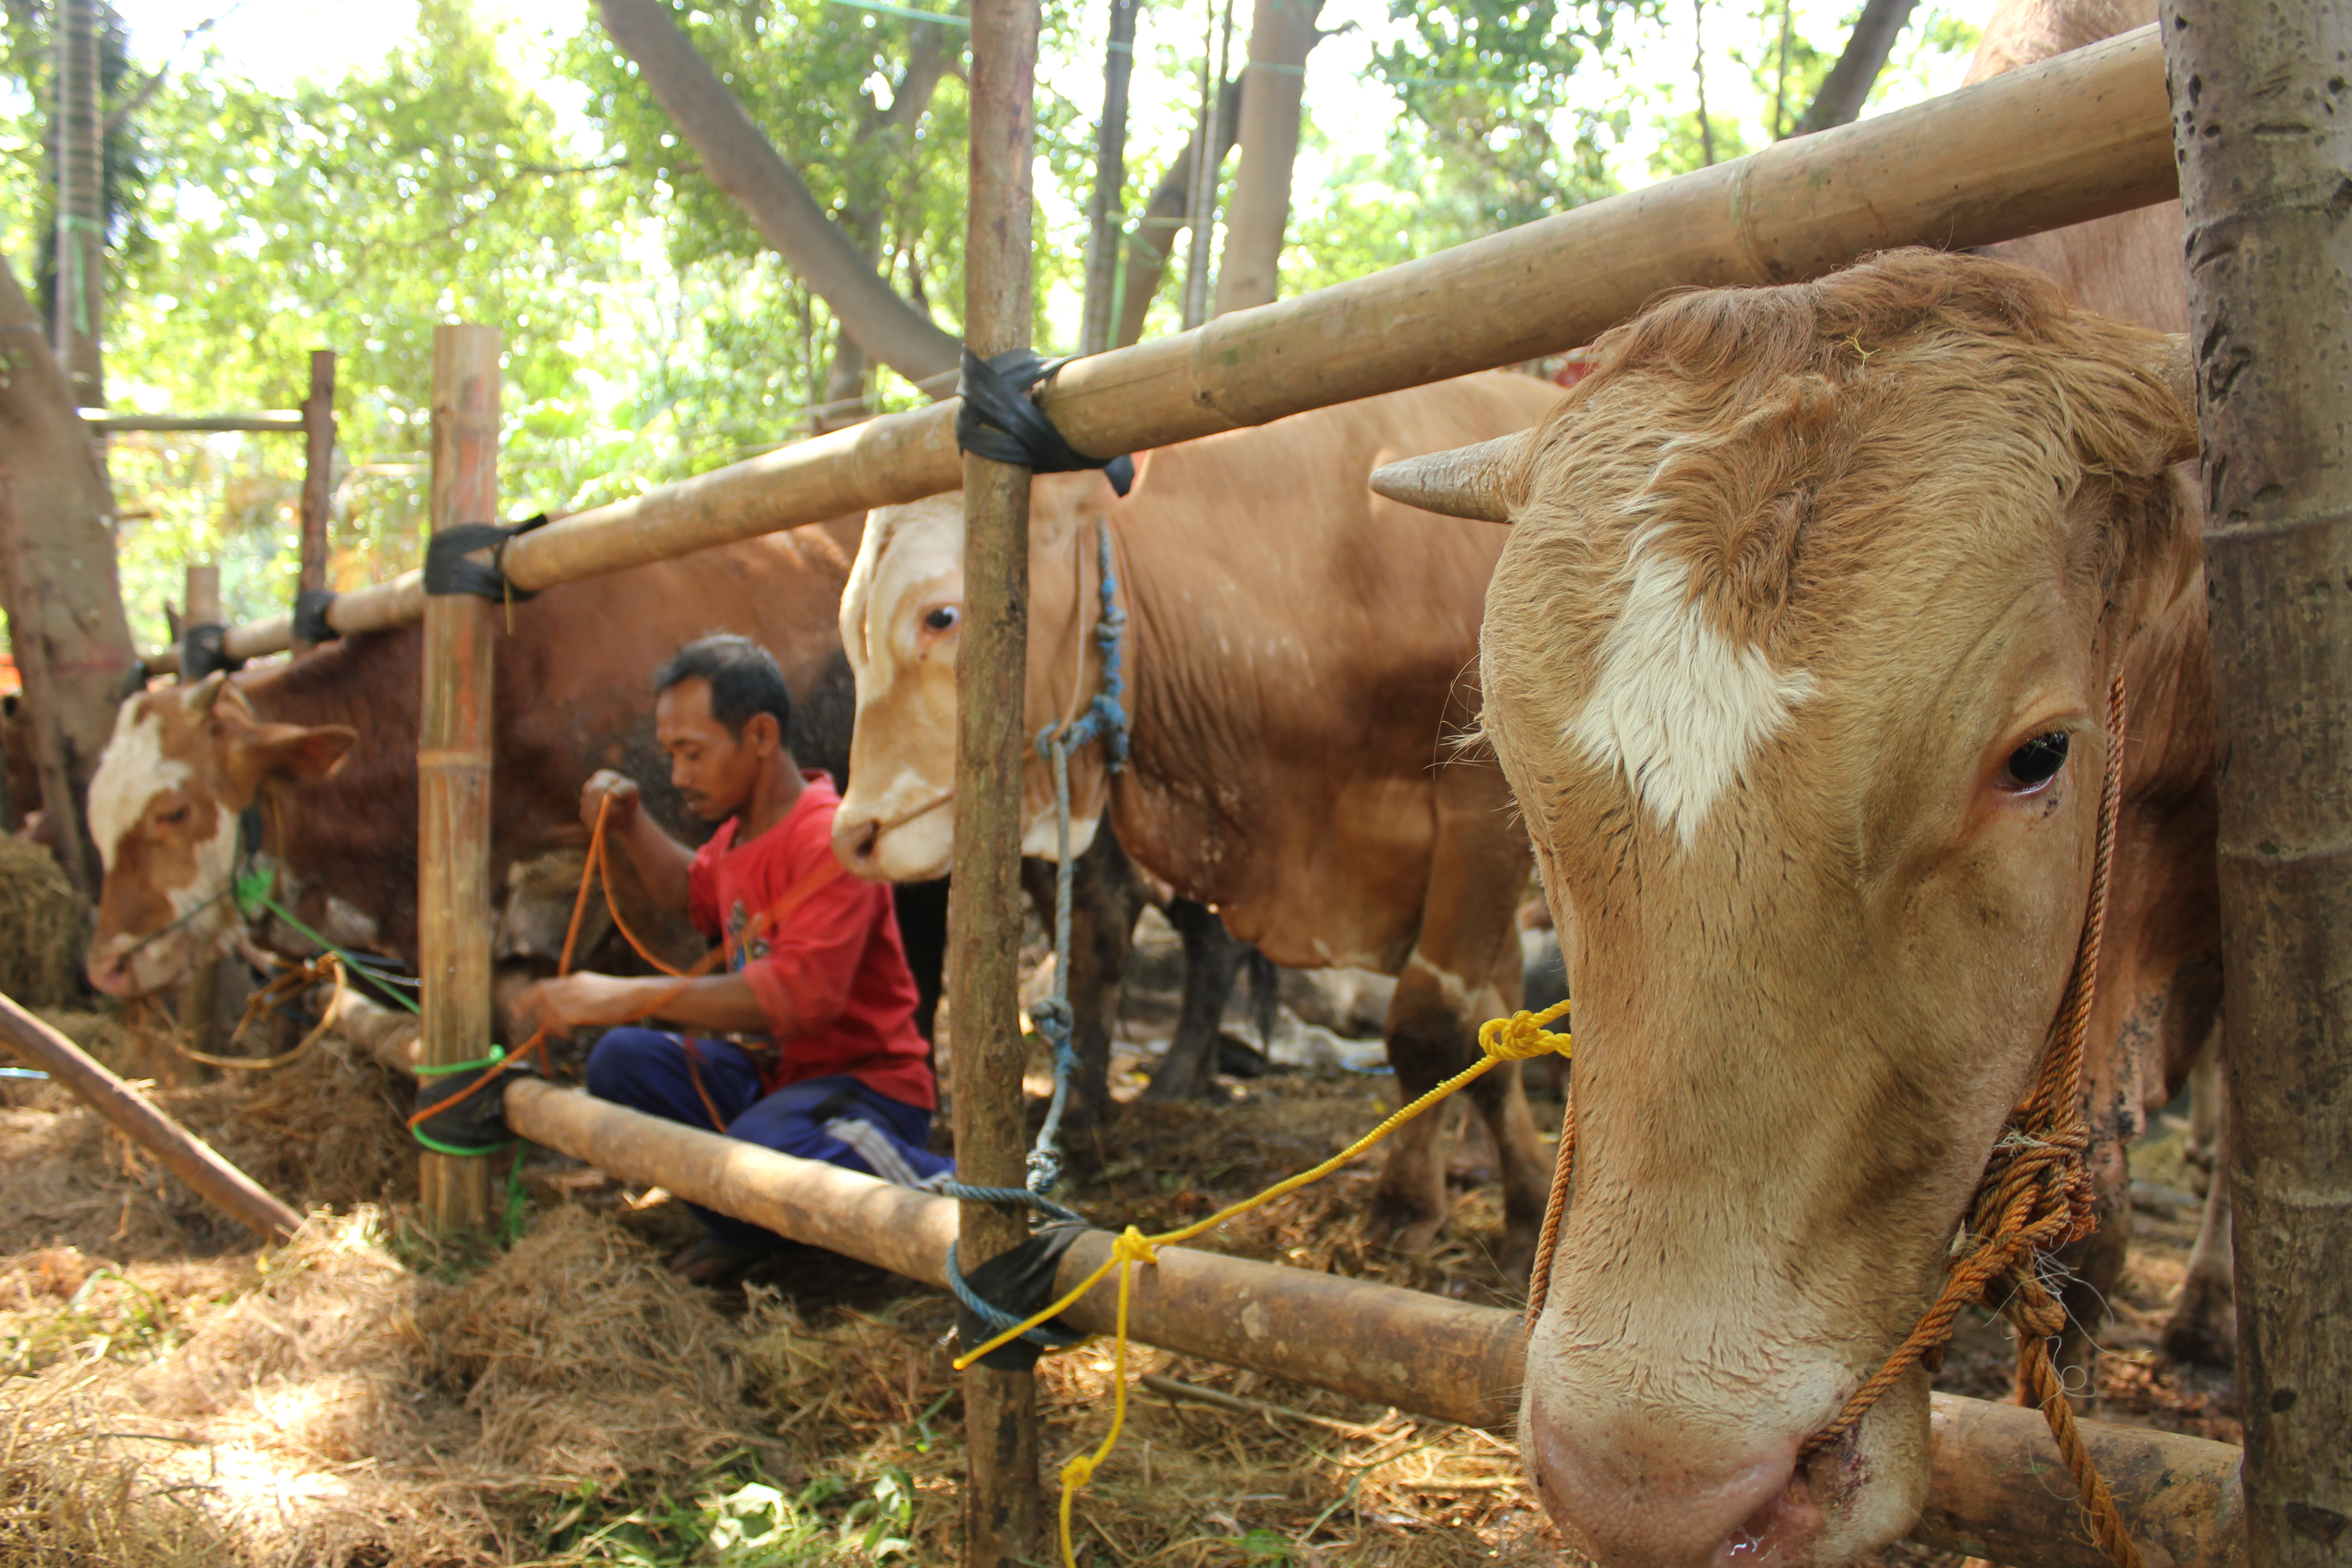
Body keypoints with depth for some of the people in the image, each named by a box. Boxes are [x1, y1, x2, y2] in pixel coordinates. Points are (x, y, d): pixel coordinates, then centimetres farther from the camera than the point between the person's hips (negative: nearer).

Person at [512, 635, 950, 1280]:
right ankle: (747, 1221, -5)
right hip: (770, 1071, 9)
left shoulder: (829, 840, -21)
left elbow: (800, 995, -33)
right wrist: (631, 828, 14)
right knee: (623, 1059, -9)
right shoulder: (739, 833, 8)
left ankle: (947, 1185, -17)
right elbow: (693, 893, 33)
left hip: (867, 1086, -9)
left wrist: (629, 996, -32)